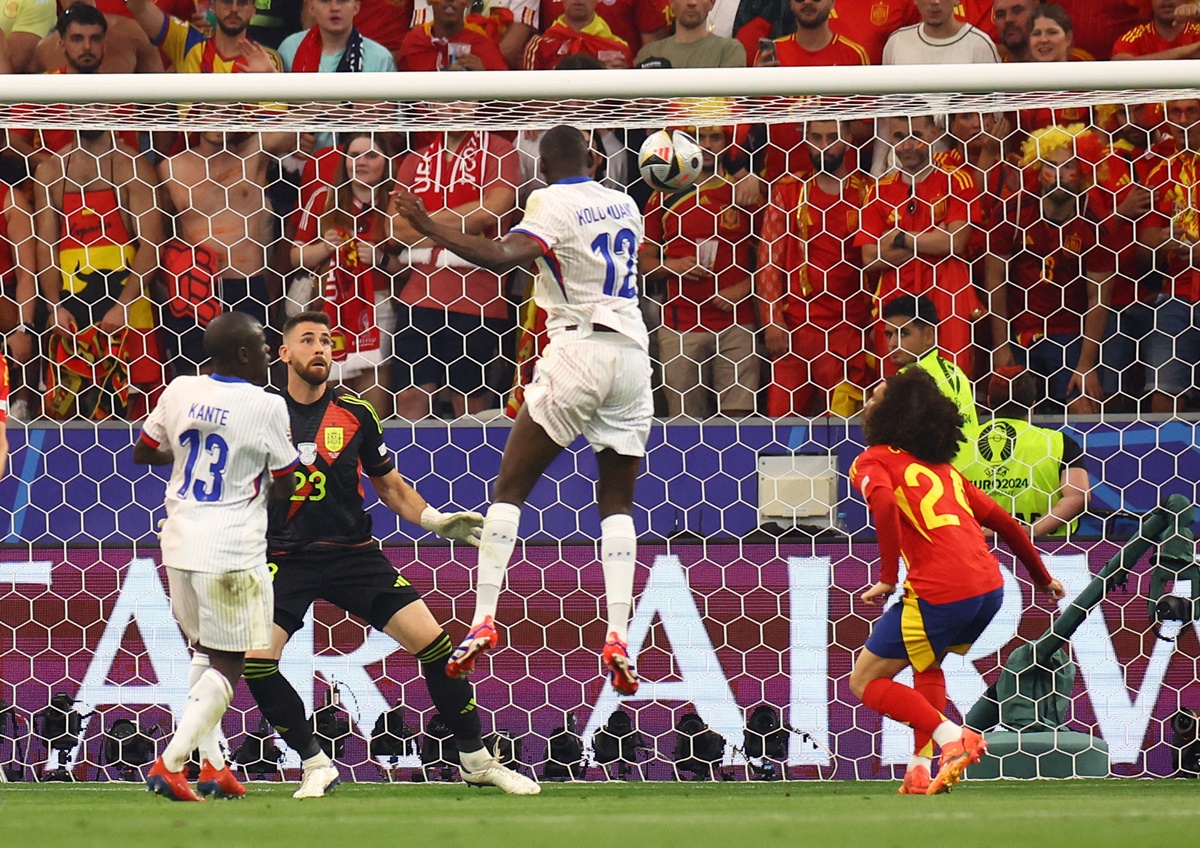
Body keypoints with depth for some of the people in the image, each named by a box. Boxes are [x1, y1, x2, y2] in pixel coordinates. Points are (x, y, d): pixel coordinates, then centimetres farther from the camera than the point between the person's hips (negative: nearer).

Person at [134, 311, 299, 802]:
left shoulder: (179, 392, 2)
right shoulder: (267, 408, -12)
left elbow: (143, 452, 16)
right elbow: (284, 490, -4)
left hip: (179, 541, 6)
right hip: (231, 551, -6)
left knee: (203, 653, 22)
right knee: (227, 664, 1)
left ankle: (212, 766, 20)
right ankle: (169, 764, -11)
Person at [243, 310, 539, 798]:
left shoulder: (355, 414, 4)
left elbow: (390, 486, 15)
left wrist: (434, 520, 1)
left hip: (353, 552, 1)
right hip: (285, 557, -1)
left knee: (430, 639, -11)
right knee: (256, 660, -20)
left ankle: (476, 760, 3)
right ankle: (315, 765, -1)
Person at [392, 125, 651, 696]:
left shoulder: (552, 202, -5)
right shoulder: (625, 206, 14)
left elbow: (503, 256, -21)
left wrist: (429, 227, -19)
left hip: (579, 349, -5)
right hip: (633, 352, 5)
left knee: (509, 487, 2)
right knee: (617, 500, 9)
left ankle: (483, 619, -8)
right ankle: (618, 637, -7)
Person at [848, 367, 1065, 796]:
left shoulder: (872, 462, 5)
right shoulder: (942, 467, 24)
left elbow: (884, 504, -18)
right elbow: (1004, 522, 25)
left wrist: (888, 579, -11)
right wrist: (1042, 578, 37)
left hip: (939, 593, -7)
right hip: (990, 586, 7)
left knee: (865, 682, 8)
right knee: (927, 663, 33)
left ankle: (951, 736, -9)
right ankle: (923, 766, 20)